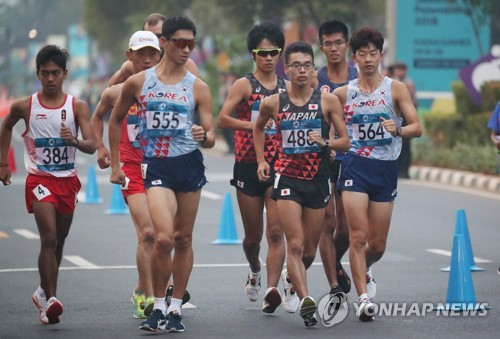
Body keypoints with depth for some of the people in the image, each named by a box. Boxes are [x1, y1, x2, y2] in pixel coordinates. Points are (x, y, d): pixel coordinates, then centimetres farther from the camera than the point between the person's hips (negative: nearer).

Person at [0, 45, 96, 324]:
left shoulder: (78, 107, -3)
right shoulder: (25, 106, -2)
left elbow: (91, 146, -10)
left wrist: (74, 141, -32)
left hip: (68, 180, 2)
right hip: (39, 179, -2)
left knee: (58, 242, 14)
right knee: (49, 239, -18)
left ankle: (45, 293, 33)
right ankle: (51, 300, -22)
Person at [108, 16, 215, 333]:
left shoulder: (198, 87, 3)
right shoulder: (138, 82, 2)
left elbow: (211, 137, 4)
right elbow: (116, 120, 15)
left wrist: (204, 136, -20)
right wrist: (115, 164, 13)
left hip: (190, 164, 2)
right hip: (156, 166, -2)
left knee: (183, 239, 8)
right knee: (164, 238, -17)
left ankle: (176, 308, 19)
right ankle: (158, 306, -1)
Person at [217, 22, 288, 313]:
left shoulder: (287, 87, 9)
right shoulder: (245, 85, -3)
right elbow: (222, 119, -15)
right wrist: (253, 125, -25)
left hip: (279, 165, 2)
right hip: (248, 166, -1)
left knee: (276, 231, -12)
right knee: (253, 235, 10)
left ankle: (272, 289, -16)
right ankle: (255, 270, 40)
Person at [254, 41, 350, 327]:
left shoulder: (328, 101, -2)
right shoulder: (274, 103, 1)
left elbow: (345, 142, 0)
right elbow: (259, 127, 22)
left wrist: (324, 142, -19)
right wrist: (261, 160, 13)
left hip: (318, 180, 1)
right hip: (287, 179, -1)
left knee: (310, 249, 11)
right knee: (295, 244, -15)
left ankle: (293, 280, 42)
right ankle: (305, 300, -22)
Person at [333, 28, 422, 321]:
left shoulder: (396, 89, 1)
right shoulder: (343, 93, 5)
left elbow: (417, 127, -5)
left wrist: (398, 130, -25)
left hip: (386, 168, 1)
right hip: (356, 166, -1)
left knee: (378, 245, 6)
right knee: (358, 236, -14)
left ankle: (364, 269, 39)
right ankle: (364, 297, -11)